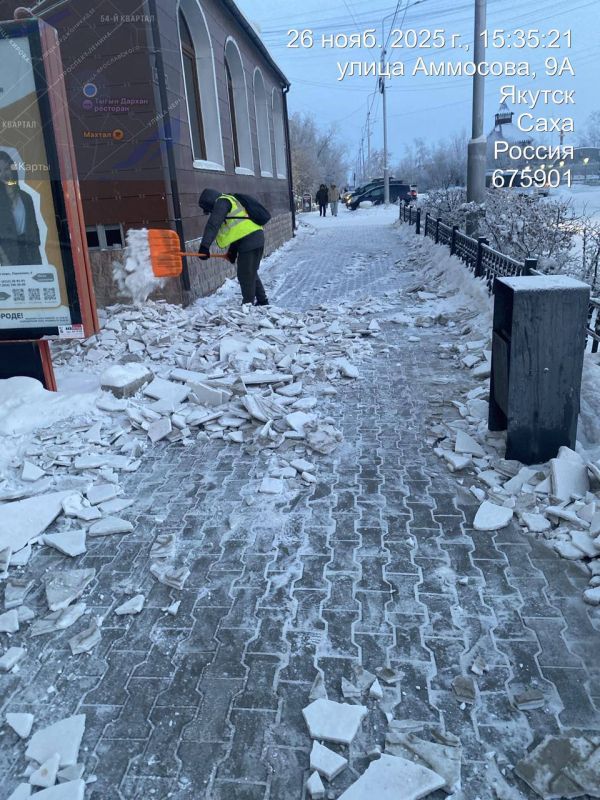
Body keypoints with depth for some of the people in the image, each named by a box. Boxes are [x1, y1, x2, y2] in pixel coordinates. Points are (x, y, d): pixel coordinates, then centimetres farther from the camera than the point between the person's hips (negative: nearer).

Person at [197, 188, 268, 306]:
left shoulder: (222, 202, -3)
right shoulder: (230, 201, 28)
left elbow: (213, 225, -15)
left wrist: (204, 246, -20)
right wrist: (232, 250, 22)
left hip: (249, 241, -10)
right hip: (257, 238, 10)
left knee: (245, 275, -5)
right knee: (251, 274, 19)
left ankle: (248, 304, -1)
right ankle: (263, 302, 25)